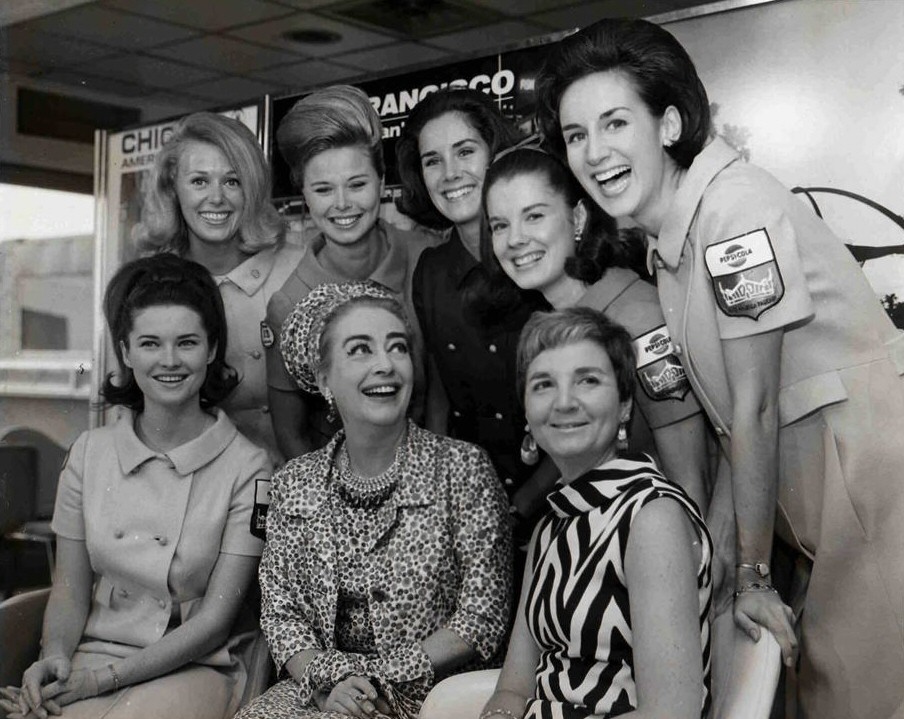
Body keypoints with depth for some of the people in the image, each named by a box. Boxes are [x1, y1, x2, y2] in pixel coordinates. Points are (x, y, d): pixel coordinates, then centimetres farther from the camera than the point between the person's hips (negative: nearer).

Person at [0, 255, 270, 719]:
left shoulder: (246, 468, -5)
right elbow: (69, 590, 8)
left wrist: (105, 678, -14)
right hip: (92, 655, 3)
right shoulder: (90, 452, 6)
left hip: (192, 668, -3)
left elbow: (215, 620, -7)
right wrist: (54, 658, -12)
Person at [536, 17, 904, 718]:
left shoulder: (736, 205, -18)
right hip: (816, 485, 8)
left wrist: (752, 573, -9)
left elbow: (755, 408, -16)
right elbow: (719, 413, 9)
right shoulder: (665, 233, 8)